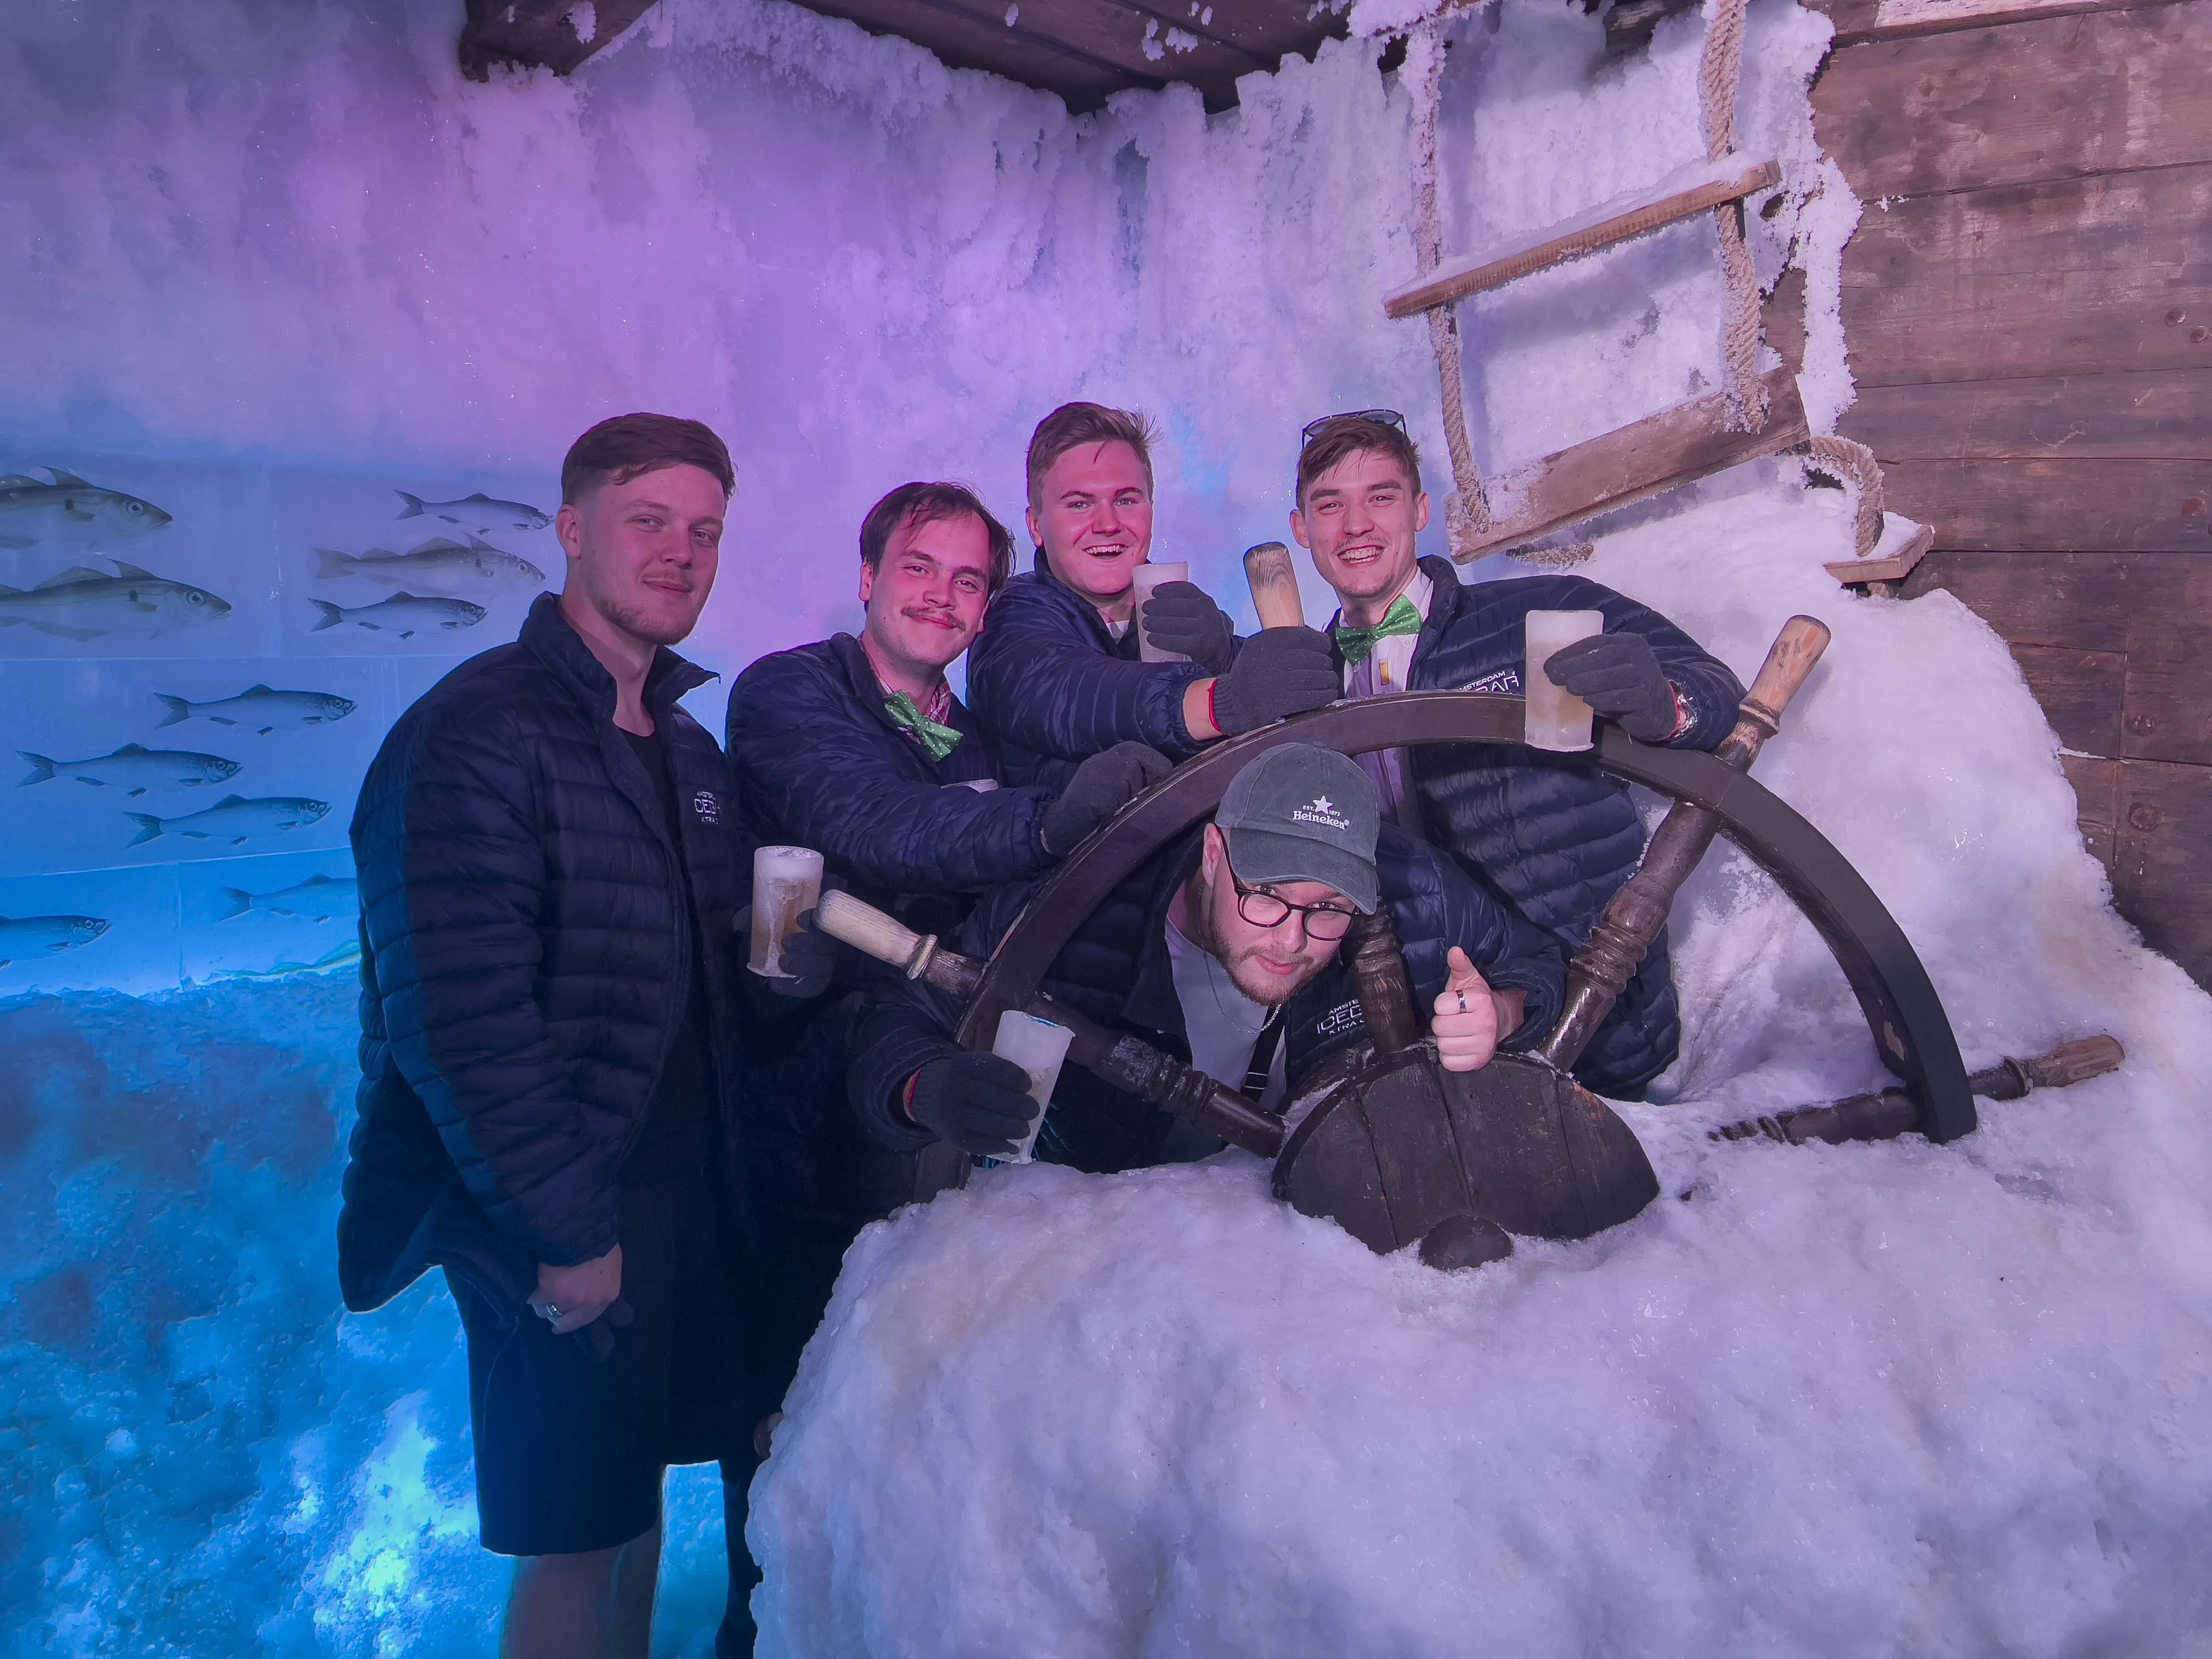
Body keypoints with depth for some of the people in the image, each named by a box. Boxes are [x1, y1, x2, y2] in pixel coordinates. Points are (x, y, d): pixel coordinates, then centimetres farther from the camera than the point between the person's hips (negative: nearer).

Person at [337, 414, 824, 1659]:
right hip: (563, 1230, -7)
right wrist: (565, 1230, -18)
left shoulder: (690, 748, 12)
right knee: (579, 1538, 7)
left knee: (639, 1495, 20)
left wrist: (796, 954, 0)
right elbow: (457, 1016, -21)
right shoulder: (478, 733, -15)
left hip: (693, 1201, 7)